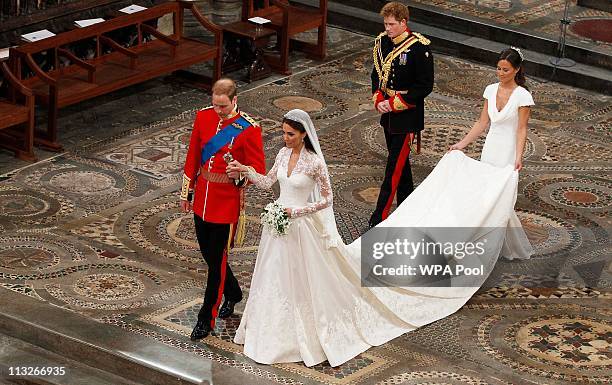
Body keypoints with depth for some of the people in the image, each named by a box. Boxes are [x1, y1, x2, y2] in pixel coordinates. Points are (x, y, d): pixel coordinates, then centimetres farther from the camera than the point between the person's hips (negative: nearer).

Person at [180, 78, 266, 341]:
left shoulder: (249, 129, -16)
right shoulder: (203, 117, 0)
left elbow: (258, 171, -11)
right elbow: (193, 156, 10)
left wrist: (240, 176, -33)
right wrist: (186, 192, 14)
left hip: (227, 202, -6)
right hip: (202, 198, 6)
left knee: (217, 259, 1)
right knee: (207, 253, 18)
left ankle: (206, 319, 9)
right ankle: (233, 294, 43)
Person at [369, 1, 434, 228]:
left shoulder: (419, 47, -17)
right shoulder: (382, 42, 3)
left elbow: (425, 86, -15)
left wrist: (395, 104, -17)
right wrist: (378, 100, -3)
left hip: (407, 116, -7)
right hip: (388, 115, 7)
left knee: (395, 166, -7)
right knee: (400, 162, 17)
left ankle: (379, 218, -8)